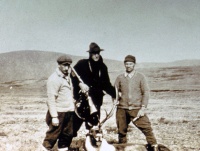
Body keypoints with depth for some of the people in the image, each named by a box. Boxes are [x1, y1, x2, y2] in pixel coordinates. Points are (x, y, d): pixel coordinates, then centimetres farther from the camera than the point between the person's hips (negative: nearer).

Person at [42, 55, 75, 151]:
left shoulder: (67, 76, 13)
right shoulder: (54, 79, -13)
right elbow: (51, 99, -17)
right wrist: (54, 116, -20)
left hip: (69, 112, 8)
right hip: (58, 113, -8)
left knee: (68, 134, 13)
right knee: (53, 135, -1)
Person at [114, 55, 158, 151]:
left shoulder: (140, 77, 5)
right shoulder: (120, 78, 10)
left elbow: (146, 92, 0)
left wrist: (143, 108, -9)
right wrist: (117, 94, -8)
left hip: (137, 109, -2)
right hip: (122, 109, 2)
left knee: (146, 128, -13)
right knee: (121, 130, 9)